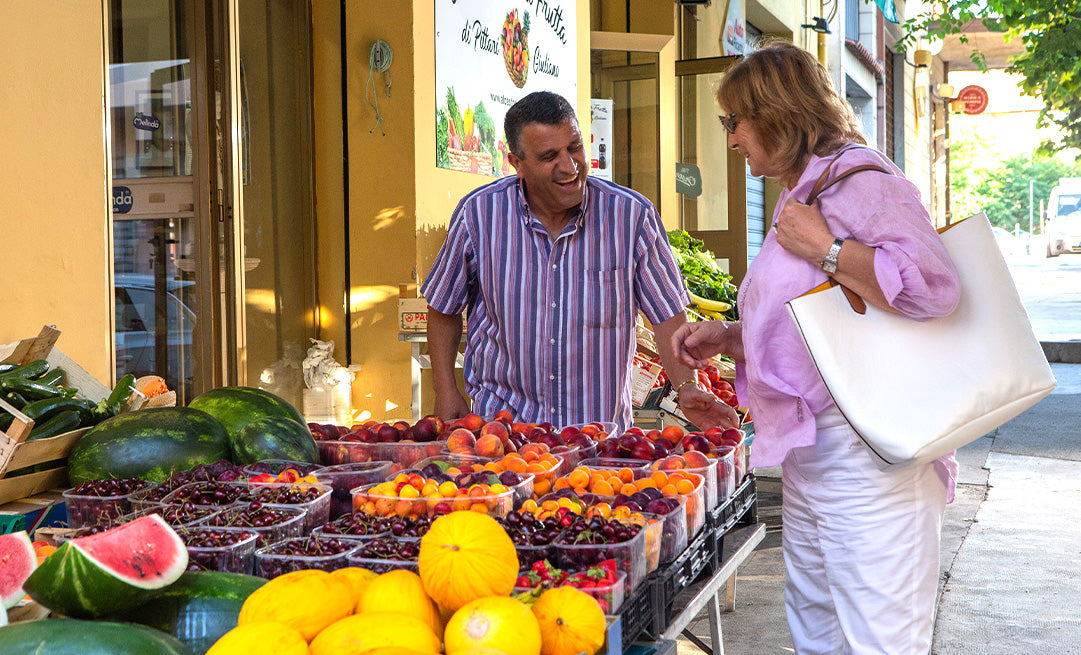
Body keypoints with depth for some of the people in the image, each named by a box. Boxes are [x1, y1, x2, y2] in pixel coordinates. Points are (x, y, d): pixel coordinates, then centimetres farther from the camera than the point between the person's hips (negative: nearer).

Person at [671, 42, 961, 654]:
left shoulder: (856, 176, -11)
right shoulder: (801, 195, 20)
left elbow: (933, 287, -28)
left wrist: (824, 247, -19)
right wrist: (729, 337, 14)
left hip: (864, 454, -10)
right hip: (808, 454, 10)